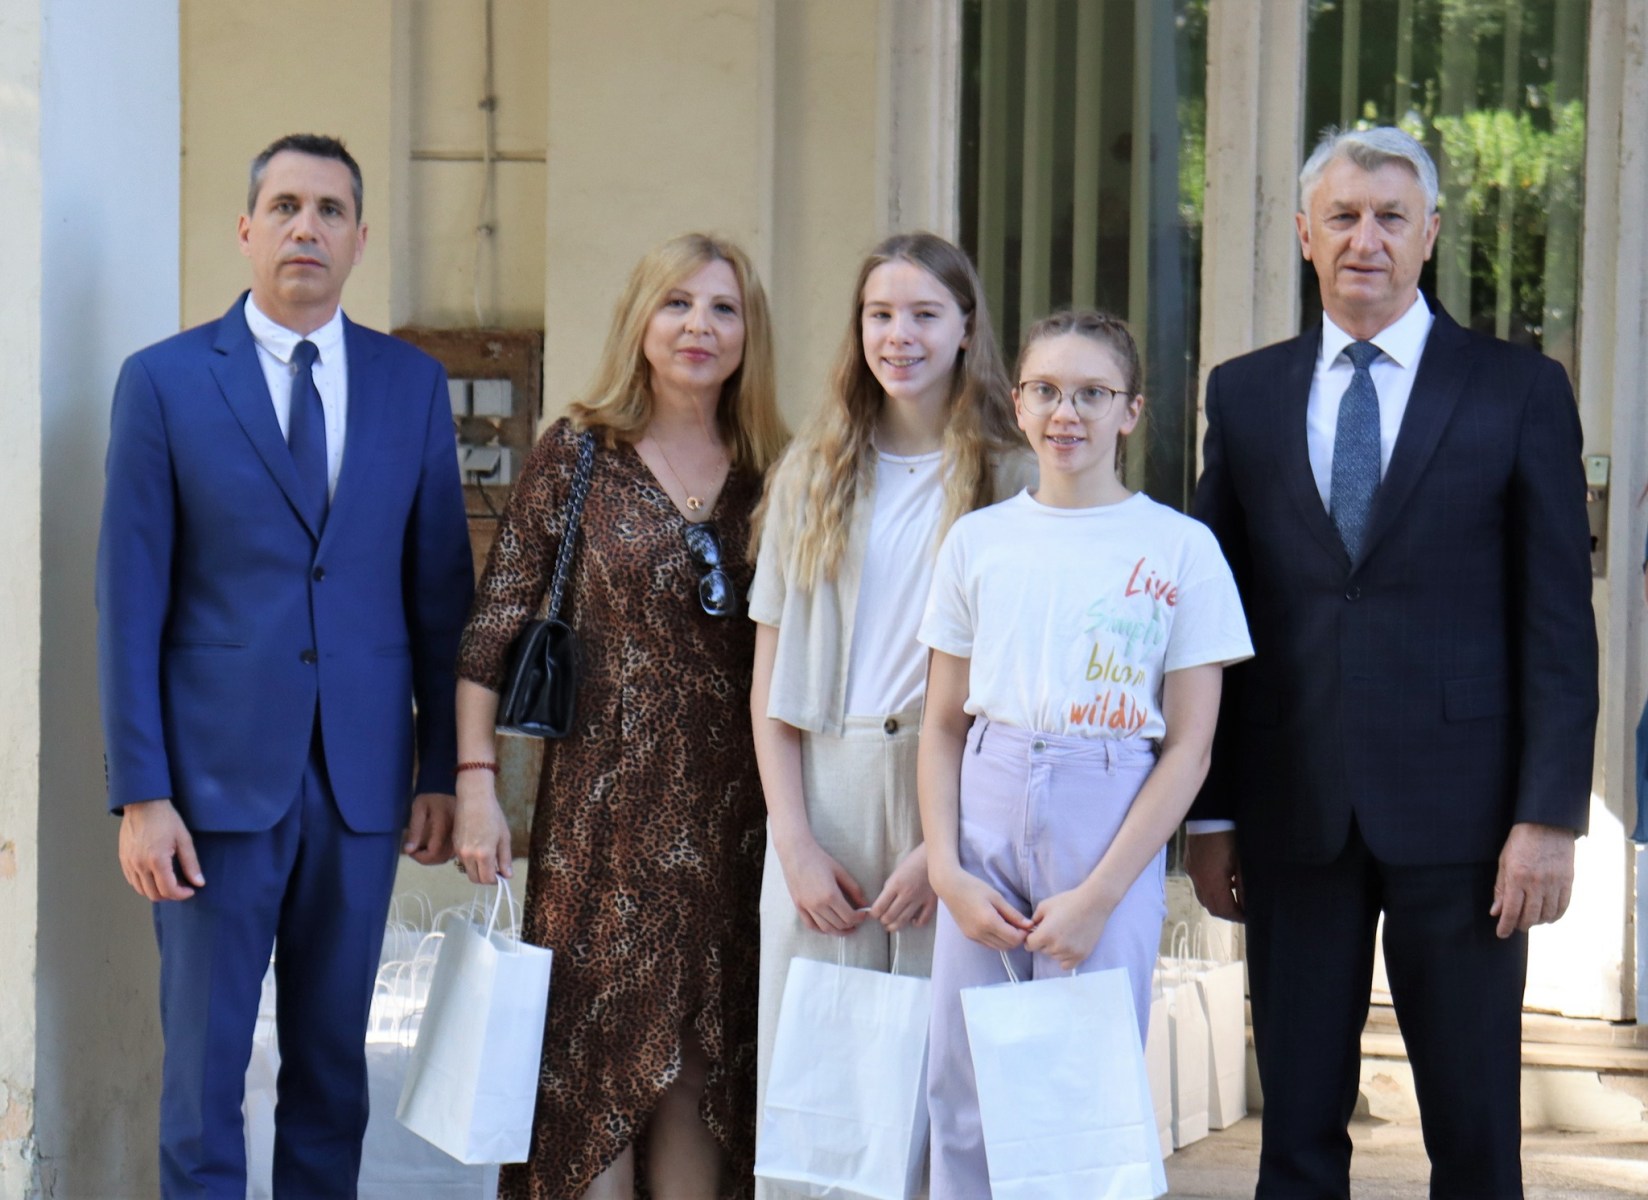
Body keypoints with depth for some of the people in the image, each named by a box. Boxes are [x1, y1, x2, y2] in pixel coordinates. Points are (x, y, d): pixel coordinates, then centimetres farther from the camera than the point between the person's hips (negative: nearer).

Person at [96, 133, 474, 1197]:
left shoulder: (413, 385, 8)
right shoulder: (164, 381, 0)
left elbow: (440, 590, 9)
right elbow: (129, 600, -3)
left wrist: (445, 769, 5)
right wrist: (140, 793, -9)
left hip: (362, 780, 3)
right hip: (218, 777, -2)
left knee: (333, 1064, 10)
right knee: (204, 1068, 0)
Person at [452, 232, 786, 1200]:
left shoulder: (769, 474, 7)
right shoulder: (578, 453, 0)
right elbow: (494, 627, -1)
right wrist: (477, 781, -8)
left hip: (731, 810, 3)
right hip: (605, 802, -3)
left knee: (704, 1059, 6)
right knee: (597, 1053, -1)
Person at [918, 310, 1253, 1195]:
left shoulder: (1180, 547, -1)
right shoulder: (978, 540, 8)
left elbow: (1190, 747, -3)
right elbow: (942, 725, 11)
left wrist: (1098, 895, -10)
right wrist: (948, 871, -2)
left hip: (1113, 828, -3)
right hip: (987, 823, 3)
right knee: (963, 1097, 3)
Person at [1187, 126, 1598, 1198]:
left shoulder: (1519, 392, 2)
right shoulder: (1246, 395, 10)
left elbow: (1559, 621, -1)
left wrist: (1549, 815, -9)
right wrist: (1210, 814, 6)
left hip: (1458, 814, -2)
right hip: (1294, 815, 2)